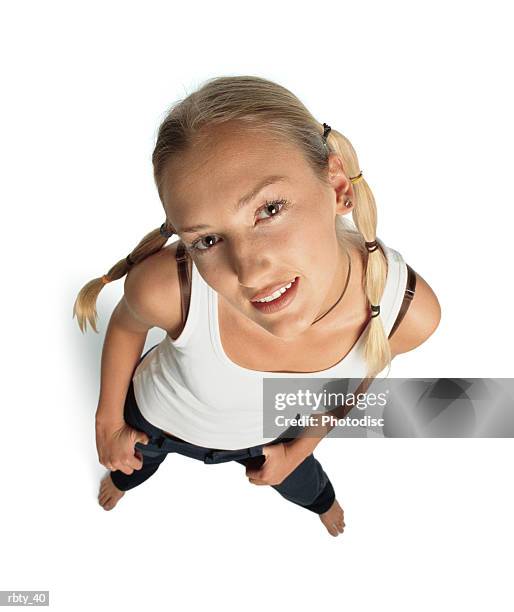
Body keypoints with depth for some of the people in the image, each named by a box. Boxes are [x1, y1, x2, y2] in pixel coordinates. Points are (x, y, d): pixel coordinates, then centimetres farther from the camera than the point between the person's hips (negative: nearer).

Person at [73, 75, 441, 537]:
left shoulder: (410, 309, -37)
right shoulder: (167, 289, -44)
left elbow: (358, 376, -12)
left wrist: (297, 449, 1)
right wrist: (108, 421, -3)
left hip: (266, 434, 2)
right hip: (155, 419, -1)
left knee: (301, 485, 34)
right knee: (131, 466, 34)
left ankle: (322, 501, 73)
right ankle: (125, 479, 73)